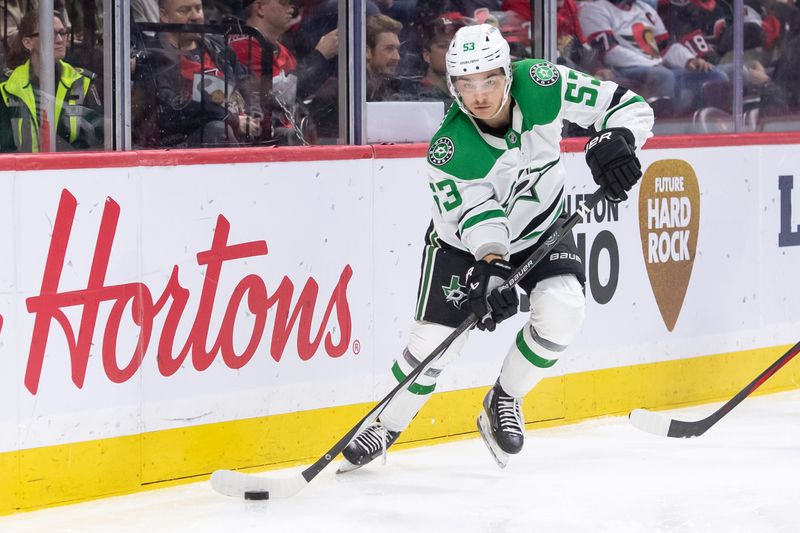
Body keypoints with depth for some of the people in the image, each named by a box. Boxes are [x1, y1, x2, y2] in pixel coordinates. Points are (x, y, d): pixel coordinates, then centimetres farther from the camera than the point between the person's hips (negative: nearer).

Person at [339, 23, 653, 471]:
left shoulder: (542, 85, -26)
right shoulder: (448, 150, -30)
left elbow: (628, 106, -20)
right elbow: (477, 219, -32)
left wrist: (614, 141, -40)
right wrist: (490, 269, -49)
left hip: (541, 230, 2)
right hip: (464, 241, -2)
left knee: (562, 310, -22)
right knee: (437, 338, -6)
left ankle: (504, 402, 2)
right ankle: (385, 430, 18)